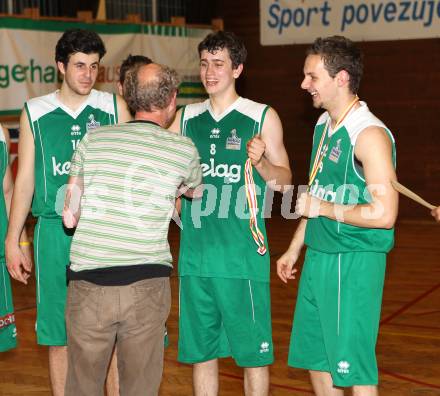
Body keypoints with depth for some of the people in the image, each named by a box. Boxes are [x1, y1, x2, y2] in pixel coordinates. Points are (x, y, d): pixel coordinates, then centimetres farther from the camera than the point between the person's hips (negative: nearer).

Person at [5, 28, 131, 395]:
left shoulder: (114, 107, 5)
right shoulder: (35, 113, 7)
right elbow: (25, 179, 10)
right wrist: (12, 240, 7)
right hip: (55, 231, 1)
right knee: (59, 335, 5)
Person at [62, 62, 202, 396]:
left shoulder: (93, 139, 4)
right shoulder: (184, 150, 2)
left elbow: (69, 217, 5)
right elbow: (197, 192, 25)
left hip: (88, 283, 1)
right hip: (146, 286, -1)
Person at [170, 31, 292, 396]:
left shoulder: (263, 117, 0)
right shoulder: (185, 118, 10)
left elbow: (284, 180, 2)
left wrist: (260, 161, -17)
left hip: (243, 256, -3)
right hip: (195, 254, 4)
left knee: (252, 351, 2)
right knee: (200, 350, 11)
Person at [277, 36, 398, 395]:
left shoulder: (369, 134, -18)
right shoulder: (323, 126, 10)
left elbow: (384, 214, -23)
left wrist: (322, 208, -17)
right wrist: (295, 248, 23)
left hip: (353, 263, -9)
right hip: (318, 258, 9)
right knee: (316, 360, 16)